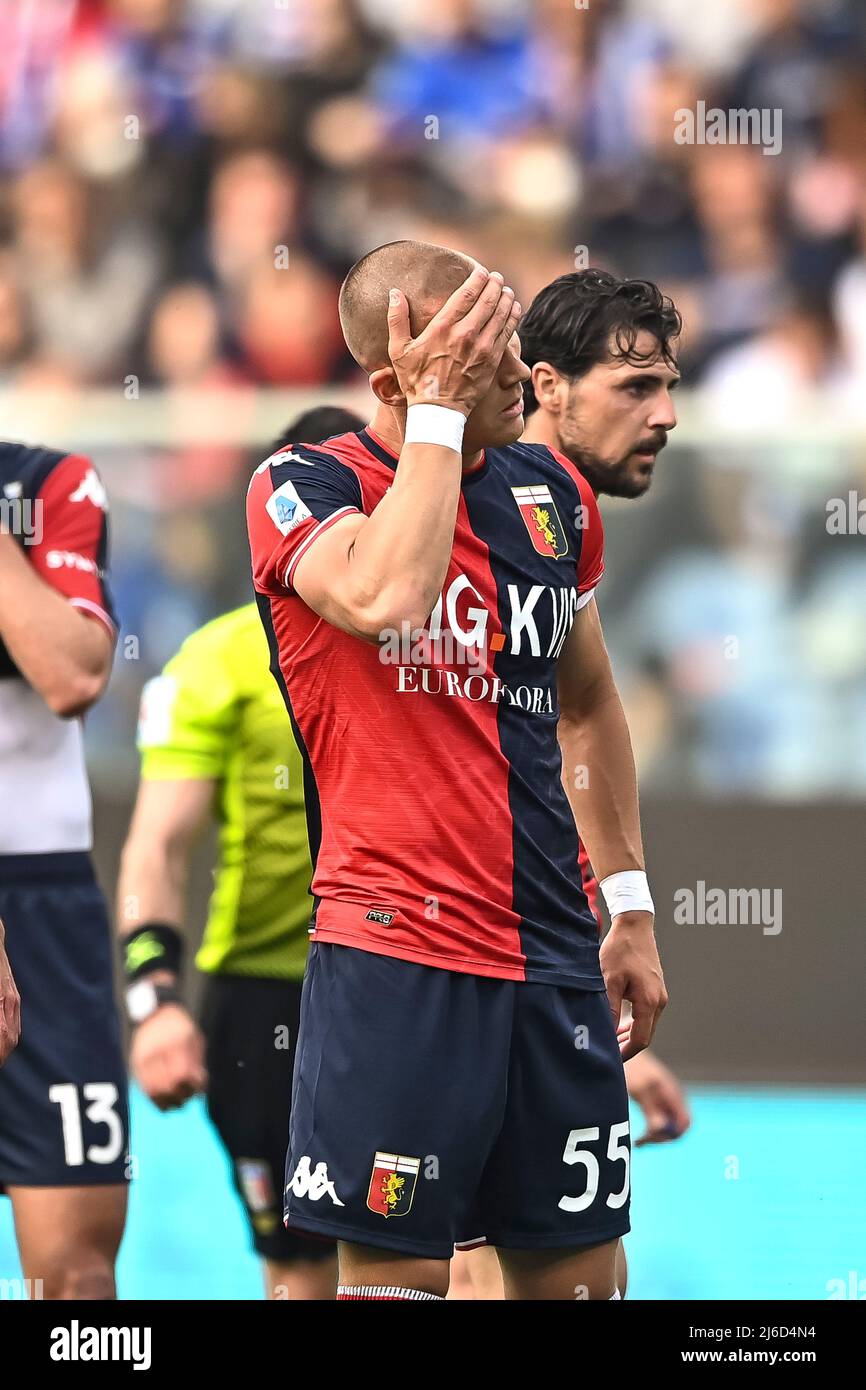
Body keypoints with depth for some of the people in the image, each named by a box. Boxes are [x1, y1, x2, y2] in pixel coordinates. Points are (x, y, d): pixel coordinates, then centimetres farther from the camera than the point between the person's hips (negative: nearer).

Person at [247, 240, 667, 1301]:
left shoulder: (553, 495, 12)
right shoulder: (301, 489, -6)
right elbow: (388, 598, -29)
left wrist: (630, 910, 20)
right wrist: (441, 407, -19)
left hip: (556, 960, 6)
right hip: (394, 956, -6)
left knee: (576, 1273, 7)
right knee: (396, 1271, -5)